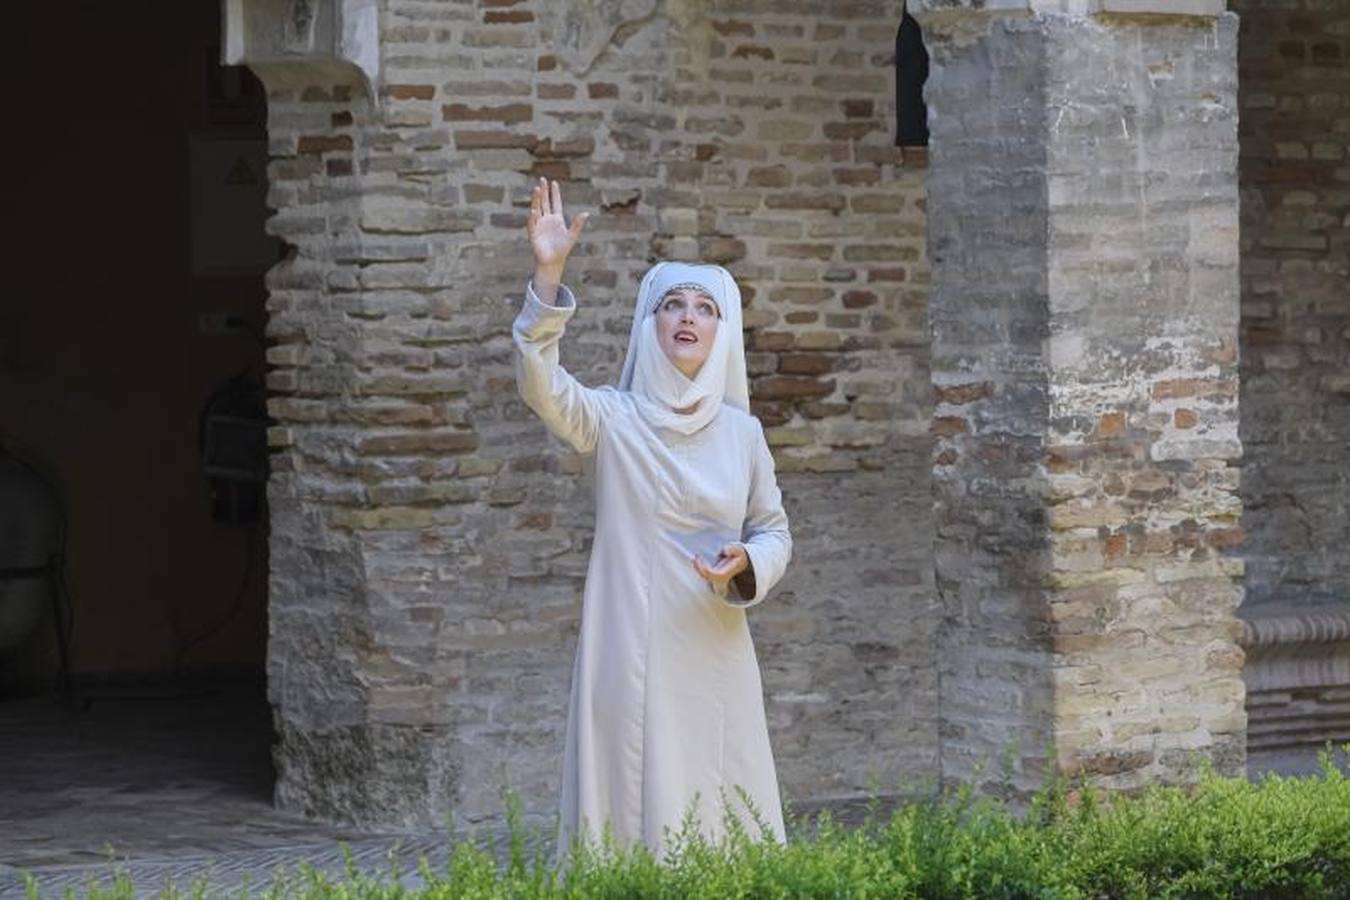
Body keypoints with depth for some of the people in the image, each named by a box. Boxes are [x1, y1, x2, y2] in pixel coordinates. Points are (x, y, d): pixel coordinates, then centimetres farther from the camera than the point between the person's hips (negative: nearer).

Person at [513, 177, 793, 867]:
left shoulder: (740, 431, 7)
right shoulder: (611, 418, -2)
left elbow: (775, 532, 15)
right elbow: (541, 386, -21)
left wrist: (747, 564, -9)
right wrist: (548, 278, -33)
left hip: (714, 660, 3)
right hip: (631, 656, -3)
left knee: (721, 821, 5)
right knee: (631, 816, -3)